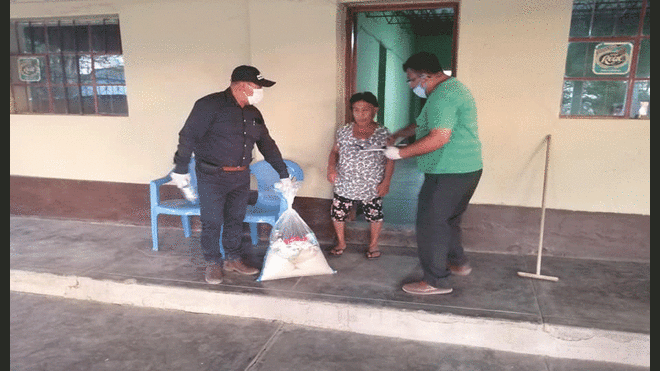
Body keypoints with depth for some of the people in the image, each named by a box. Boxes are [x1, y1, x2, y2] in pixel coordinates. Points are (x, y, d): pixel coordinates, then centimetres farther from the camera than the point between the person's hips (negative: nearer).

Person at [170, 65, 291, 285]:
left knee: (235, 220, 14)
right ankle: (213, 263, 21)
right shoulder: (211, 105, -12)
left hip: (241, 177, 6)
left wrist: (283, 174, 16)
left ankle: (234, 260, 30)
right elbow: (188, 136, -12)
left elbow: (267, 145, 16)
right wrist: (180, 169, -13)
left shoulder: (253, 113, 10)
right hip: (212, 177, -6)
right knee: (212, 222, 3)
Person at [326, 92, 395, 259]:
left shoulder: (383, 134, -4)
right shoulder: (343, 131, 1)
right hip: (345, 186, 2)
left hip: (372, 188, -1)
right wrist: (331, 167, -8)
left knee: (375, 216, 8)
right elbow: (335, 152, 10)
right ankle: (341, 242, 33)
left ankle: (373, 244, 34)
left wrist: (386, 181, -8)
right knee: (337, 214, 7)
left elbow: (389, 160, -1)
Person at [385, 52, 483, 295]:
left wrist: (401, 153, -20)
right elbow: (424, 124, 28)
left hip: (449, 173, -11)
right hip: (465, 169, 11)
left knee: (430, 225, -2)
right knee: (448, 220, 24)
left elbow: (439, 138, -27)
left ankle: (436, 281, 8)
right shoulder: (451, 88, 17)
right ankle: (458, 263, 39)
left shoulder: (442, 96, -18)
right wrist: (397, 135, 22)